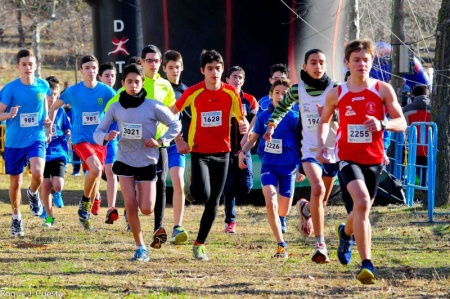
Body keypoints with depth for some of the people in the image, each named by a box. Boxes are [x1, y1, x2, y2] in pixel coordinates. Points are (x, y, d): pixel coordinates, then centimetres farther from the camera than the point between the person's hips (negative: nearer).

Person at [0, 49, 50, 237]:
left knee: (37, 173, -25)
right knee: (15, 183, 8)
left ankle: (33, 193, 10)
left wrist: (47, 120, 4)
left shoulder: (42, 86, -2)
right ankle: (16, 219, 30)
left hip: (36, 139, 0)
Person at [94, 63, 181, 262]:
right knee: (130, 206, -6)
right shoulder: (116, 108, -3)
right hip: (125, 161, 2)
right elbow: (98, 132, 1)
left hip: (147, 162, -2)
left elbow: (175, 125, 0)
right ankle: (140, 247, 7)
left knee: (146, 209, -10)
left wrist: (160, 141, -14)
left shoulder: (153, 107, -10)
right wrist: (106, 136, -22)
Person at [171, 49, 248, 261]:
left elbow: (241, 118, 7)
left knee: (213, 202, 4)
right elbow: (171, 113, 4)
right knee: (202, 195, -21)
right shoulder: (193, 92, -8)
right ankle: (194, 185, 16)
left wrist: (244, 125, -17)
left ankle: (200, 244, 17)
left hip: (222, 152, 3)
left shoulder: (230, 93, -2)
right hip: (199, 151, -3)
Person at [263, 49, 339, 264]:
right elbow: (283, 105, 21)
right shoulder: (297, 90, 0)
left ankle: (305, 209, 53)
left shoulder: (334, 89, -6)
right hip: (310, 149, -1)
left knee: (322, 202, 14)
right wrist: (272, 125, 14)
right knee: (317, 188, -28)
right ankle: (320, 245, -26)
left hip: (333, 149, 2)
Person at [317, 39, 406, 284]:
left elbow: (402, 123, -2)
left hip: (374, 160, 2)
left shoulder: (383, 90, -2)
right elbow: (324, 121, 19)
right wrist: (321, 144, 1)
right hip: (348, 158, -2)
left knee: (362, 209, 16)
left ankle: (345, 232, 54)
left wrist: (382, 124, -22)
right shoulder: (336, 94, 2)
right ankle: (366, 264, -25)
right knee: (362, 202, -25)